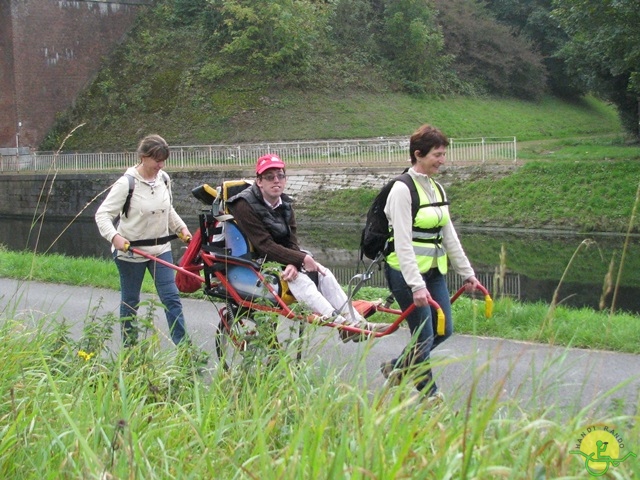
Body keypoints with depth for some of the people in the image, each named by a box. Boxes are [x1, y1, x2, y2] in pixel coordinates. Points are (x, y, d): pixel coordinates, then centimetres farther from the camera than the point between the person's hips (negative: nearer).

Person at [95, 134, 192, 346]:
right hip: (131, 250, -5)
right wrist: (114, 236, -32)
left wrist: (181, 228, 7)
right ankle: (129, 346, 24)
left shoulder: (164, 179, 2)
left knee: (171, 297, -1)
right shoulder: (127, 183, -16)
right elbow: (103, 214, -17)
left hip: (161, 248, 5)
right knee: (130, 301, 10)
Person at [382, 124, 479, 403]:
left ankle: (396, 368, 27)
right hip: (406, 272, -8)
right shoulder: (403, 189, -14)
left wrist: (466, 272, 17)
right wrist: (416, 286, -26)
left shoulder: (436, 189, 12)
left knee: (444, 330, 9)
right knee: (424, 334, -3)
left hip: (434, 270, 8)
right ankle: (428, 392, 16)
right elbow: (403, 242, -21)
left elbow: (449, 236, 17)